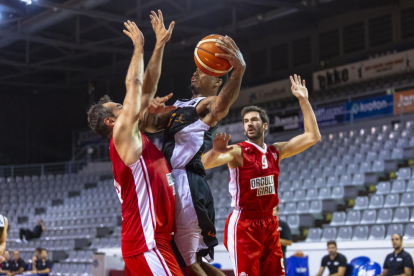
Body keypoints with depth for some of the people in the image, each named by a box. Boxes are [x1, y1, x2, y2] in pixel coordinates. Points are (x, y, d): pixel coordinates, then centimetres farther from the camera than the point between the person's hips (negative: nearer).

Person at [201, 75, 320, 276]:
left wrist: (304, 101, 2)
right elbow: (204, 164, -27)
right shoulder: (238, 152, -9)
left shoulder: (275, 152, 9)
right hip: (243, 225, -6)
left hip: (269, 224, 6)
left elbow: (313, 136, 6)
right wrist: (215, 152, -50)